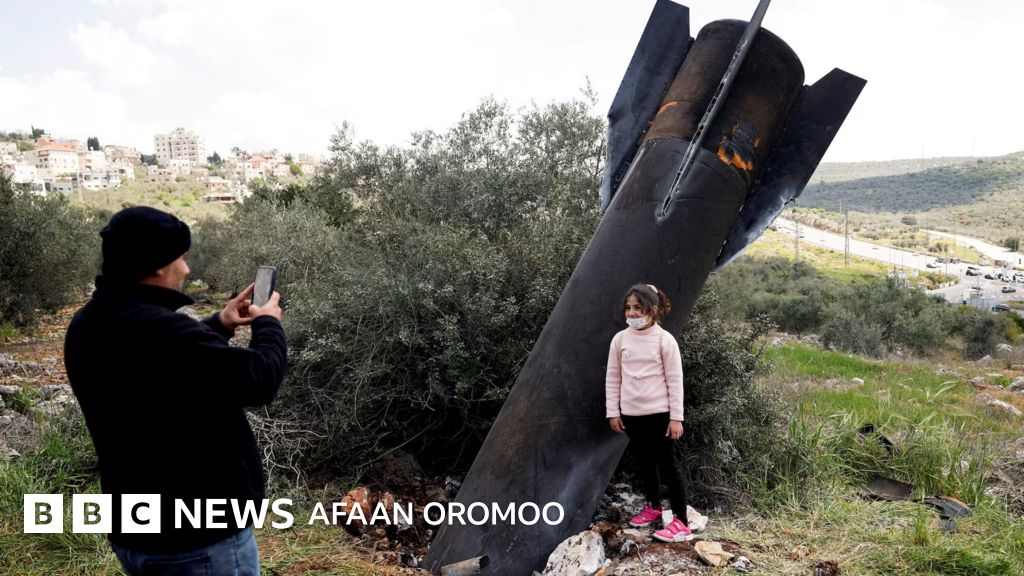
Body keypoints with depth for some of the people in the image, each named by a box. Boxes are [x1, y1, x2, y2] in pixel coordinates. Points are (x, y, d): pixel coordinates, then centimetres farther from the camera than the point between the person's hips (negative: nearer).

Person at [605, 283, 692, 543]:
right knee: (644, 463, 18)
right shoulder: (620, 339, 1)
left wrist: (676, 417, -9)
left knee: (668, 465, 1)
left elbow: (675, 380, -7)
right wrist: (613, 412, 5)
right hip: (631, 414, 4)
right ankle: (653, 507, 39)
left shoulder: (665, 340, -9)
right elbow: (612, 378, 7)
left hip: (659, 413, -4)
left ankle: (681, 522, 7)